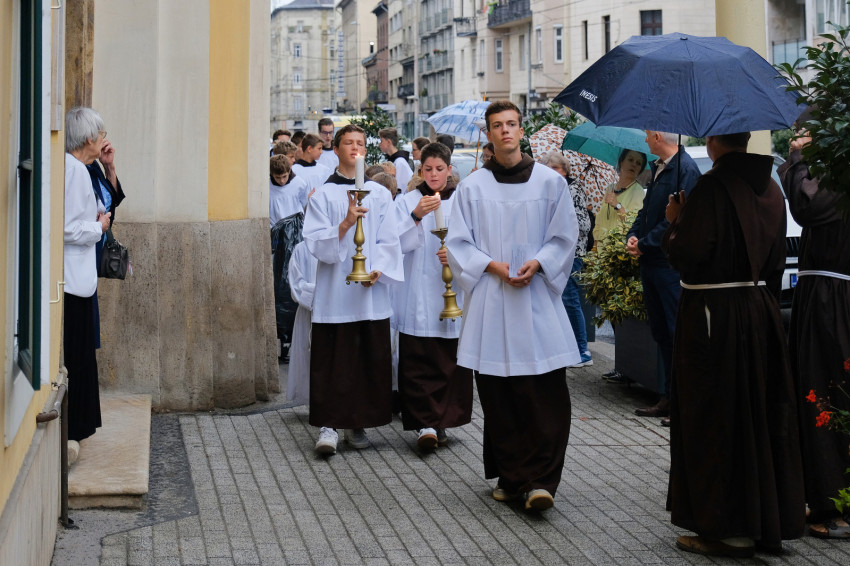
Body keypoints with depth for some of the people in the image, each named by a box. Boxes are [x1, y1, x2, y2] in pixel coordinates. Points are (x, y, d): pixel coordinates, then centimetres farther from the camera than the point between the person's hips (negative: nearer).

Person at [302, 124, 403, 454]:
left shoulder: (380, 194, 10)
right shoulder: (323, 195, 3)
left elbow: (389, 241, 6)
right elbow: (316, 243, -6)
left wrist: (377, 270, -11)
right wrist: (346, 222, -21)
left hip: (371, 292, 2)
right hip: (335, 291, -2)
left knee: (370, 361, 4)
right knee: (332, 361, -3)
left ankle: (358, 423, 15)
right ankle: (329, 425, 1)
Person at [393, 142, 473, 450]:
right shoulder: (408, 201, 7)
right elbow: (399, 244, -4)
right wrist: (416, 216, -20)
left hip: (452, 294, 0)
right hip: (417, 297, 0)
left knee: (450, 362, 1)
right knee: (417, 362, -7)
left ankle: (440, 421, 12)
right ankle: (425, 423, -6)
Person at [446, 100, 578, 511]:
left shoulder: (550, 182, 6)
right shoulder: (472, 187, 7)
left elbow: (564, 237, 7)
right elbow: (458, 244, 5)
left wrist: (536, 264, -10)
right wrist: (492, 265, -10)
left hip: (538, 298, -1)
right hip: (491, 301, 1)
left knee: (545, 395, -8)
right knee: (498, 396, 3)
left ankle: (541, 480, -5)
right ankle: (510, 477, 13)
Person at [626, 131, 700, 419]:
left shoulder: (686, 169, -13)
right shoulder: (658, 169, 15)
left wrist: (644, 244, -14)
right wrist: (633, 236, 2)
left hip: (673, 264, -9)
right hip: (651, 263, 9)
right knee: (661, 333, 12)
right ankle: (669, 398, 19)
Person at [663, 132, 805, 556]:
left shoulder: (711, 187, -17)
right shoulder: (769, 188, 8)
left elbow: (687, 255, -20)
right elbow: (776, 260, 14)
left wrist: (676, 222, -2)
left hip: (713, 316, -7)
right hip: (760, 311, 7)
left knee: (716, 421, 2)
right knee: (761, 414, 14)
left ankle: (729, 529, 7)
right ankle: (771, 521, 22)